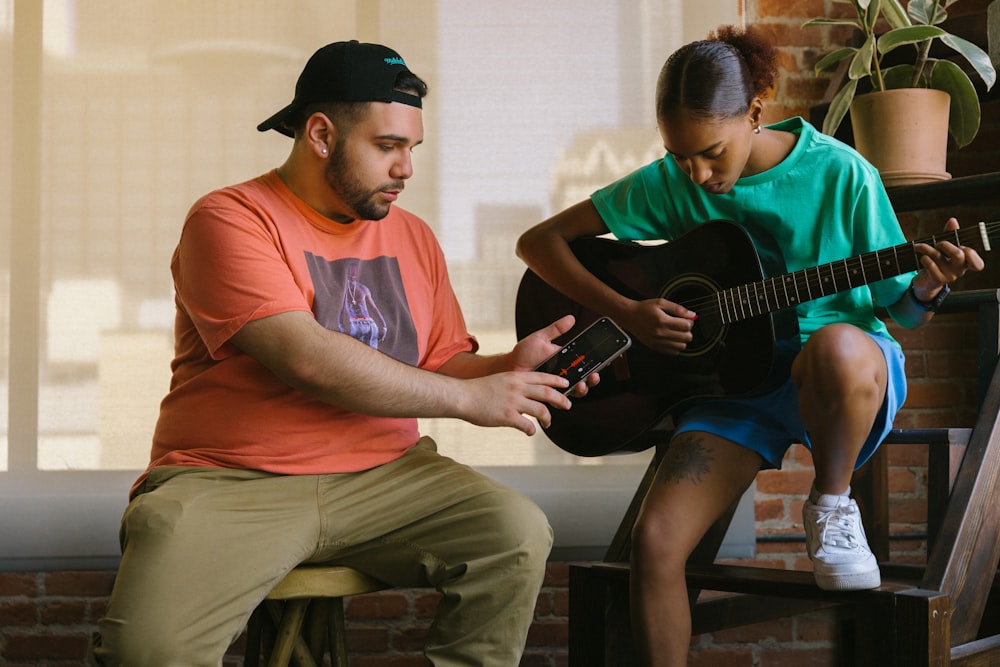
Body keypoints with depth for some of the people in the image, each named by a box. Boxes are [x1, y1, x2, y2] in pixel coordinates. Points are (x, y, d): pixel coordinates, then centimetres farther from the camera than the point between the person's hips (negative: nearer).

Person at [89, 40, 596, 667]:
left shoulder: (413, 237, 14)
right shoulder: (231, 220, -6)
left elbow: (441, 365, 17)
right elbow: (306, 358, -18)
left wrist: (507, 369, -6)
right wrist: (469, 397, -15)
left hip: (383, 475, 5)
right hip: (231, 486, -5)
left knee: (518, 533, -18)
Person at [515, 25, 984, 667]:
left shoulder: (839, 173, -9)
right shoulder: (670, 183, -2)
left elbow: (902, 310, -2)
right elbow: (540, 240, 1)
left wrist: (926, 288, -26)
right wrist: (627, 312, -11)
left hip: (852, 374, -2)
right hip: (736, 374, 2)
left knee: (836, 348, -41)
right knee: (656, 541, -21)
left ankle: (832, 502, -12)